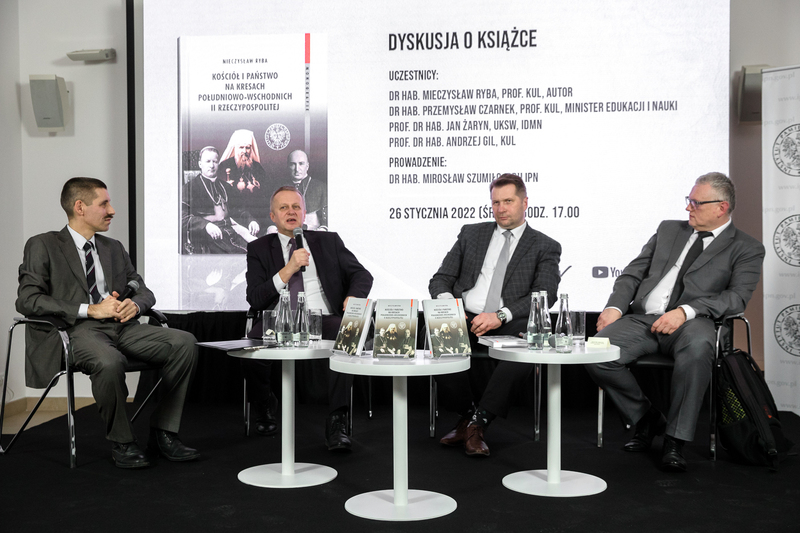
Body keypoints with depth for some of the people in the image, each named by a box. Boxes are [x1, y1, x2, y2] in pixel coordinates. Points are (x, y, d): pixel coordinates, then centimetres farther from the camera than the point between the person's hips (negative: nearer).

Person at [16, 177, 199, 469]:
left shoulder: (114, 248, 24)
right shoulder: (42, 246, 6)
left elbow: (144, 291, 23)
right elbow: (27, 300, -6)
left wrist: (134, 304, -4)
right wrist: (89, 310, -15)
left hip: (122, 325, 6)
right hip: (77, 330, -5)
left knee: (184, 342, -19)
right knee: (109, 361, -39)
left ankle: (163, 433, -12)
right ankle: (122, 442, -15)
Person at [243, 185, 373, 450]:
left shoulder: (328, 241, 20)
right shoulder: (259, 248, 15)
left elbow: (362, 274, 13)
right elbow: (255, 299, 2)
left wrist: (353, 297, -10)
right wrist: (289, 269, -9)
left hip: (324, 319, 0)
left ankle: (336, 421, -27)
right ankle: (265, 410, -4)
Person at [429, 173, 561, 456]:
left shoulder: (545, 247, 12)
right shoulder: (471, 234, 20)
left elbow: (543, 297, -3)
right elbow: (441, 279, 16)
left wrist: (501, 316, -19)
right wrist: (445, 301, -9)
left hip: (511, 324, -2)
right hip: (465, 319, 2)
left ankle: (477, 422, -23)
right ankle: (468, 412, -10)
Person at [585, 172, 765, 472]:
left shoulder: (746, 249, 10)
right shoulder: (668, 230, 23)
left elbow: (736, 298, -5)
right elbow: (633, 273, 19)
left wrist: (685, 311, -21)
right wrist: (615, 306, -1)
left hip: (691, 323, -4)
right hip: (641, 319, 4)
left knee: (697, 347, -40)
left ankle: (674, 440, -23)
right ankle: (646, 419, 2)